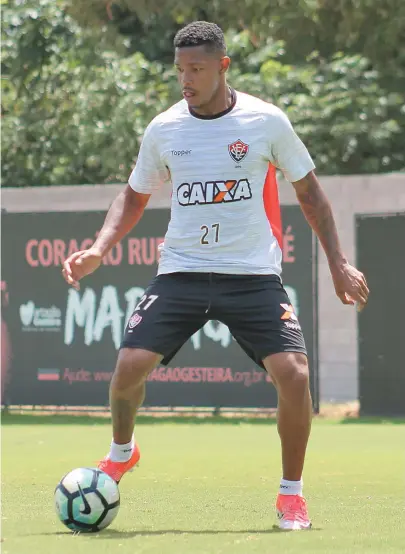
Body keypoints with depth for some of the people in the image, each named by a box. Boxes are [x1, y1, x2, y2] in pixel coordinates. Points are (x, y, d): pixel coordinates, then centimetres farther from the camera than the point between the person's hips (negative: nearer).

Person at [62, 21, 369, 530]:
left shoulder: (266, 122, -3)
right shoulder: (163, 130, 2)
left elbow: (308, 191, 9)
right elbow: (135, 196, 17)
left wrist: (337, 262, 5)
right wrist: (98, 250, 2)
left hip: (253, 274, -2)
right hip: (181, 272, 2)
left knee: (293, 373, -19)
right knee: (130, 364, -14)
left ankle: (291, 494, 2)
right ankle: (121, 451, 19)